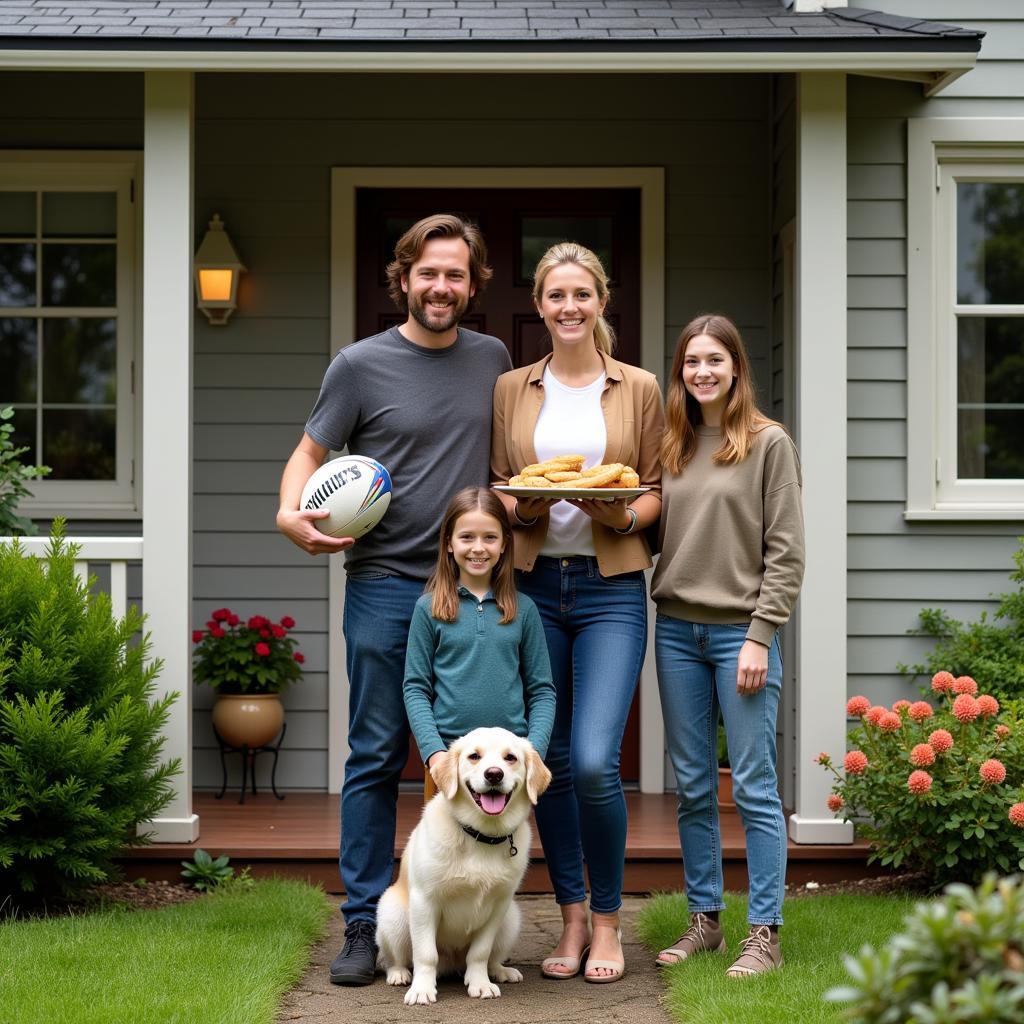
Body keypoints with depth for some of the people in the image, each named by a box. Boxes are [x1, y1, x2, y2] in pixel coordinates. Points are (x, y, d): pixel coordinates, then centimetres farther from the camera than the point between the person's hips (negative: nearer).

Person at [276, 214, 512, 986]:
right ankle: (365, 926, 6)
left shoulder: (493, 360, 9)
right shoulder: (361, 365, -1)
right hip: (385, 585, -3)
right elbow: (311, 453, 3)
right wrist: (292, 513, -16)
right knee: (376, 760, 0)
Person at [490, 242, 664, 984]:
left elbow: (657, 492, 6)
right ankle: (571, 917, 19)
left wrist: (623, 515, -14)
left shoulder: (639, 389, 6)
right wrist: (519, 506, -10)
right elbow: (495, 488, 11)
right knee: (548, 759, 5)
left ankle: (607, 921, 5)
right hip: (532, 584, 2)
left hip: (611, 588, -2)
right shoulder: (511, 390, 10)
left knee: (595, 760, -14)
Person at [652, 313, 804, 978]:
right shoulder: (671, 448, 13)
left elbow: (786, 552, -6)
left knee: (754, 787, -4)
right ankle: (705, 921, 17)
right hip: (677, 629, 5)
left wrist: (760, 637, -12)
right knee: (693, 787, 9)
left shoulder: (769, 443, -1)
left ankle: (765, 934, 0)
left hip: (741, 631, -5)